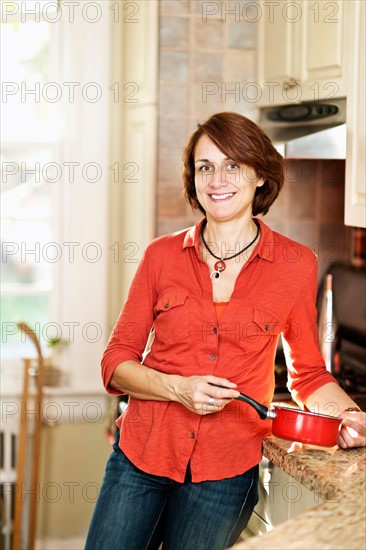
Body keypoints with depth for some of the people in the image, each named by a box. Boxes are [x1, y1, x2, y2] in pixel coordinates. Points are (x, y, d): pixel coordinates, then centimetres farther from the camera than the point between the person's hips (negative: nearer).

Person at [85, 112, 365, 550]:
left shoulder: (295, 265, -2)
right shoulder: (163, 255, 0)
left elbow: (308, 374, 10)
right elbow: (117, 361, 3)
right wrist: (179, 388, -14)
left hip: (225, 472, -1)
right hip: (142, 453, 1)